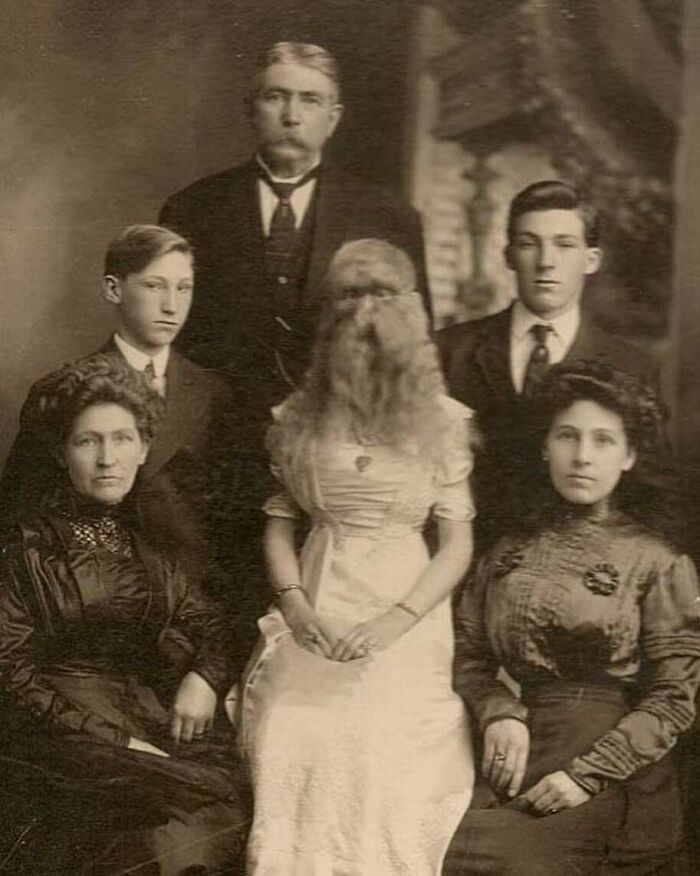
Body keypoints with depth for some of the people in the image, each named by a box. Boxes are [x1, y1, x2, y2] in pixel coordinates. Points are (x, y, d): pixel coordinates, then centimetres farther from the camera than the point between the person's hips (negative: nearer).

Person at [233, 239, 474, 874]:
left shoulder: (443, 421, 2)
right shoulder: (300, 417, 8)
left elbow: (458, 544, 0)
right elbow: (278, 522, 13)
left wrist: (395, 621, -11)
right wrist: (293, 601, -4)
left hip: (405, 622, -1)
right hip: (315, 622, 2)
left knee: (388, 776, -13)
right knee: (293, 762, -11)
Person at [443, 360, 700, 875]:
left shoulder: (656, 561, 0)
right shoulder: (513, 551, 12)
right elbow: (470, 657, 12)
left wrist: (588, 774, -12)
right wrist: (500, 713, -8)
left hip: (614, 779, -3)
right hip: (523, 765, 4)